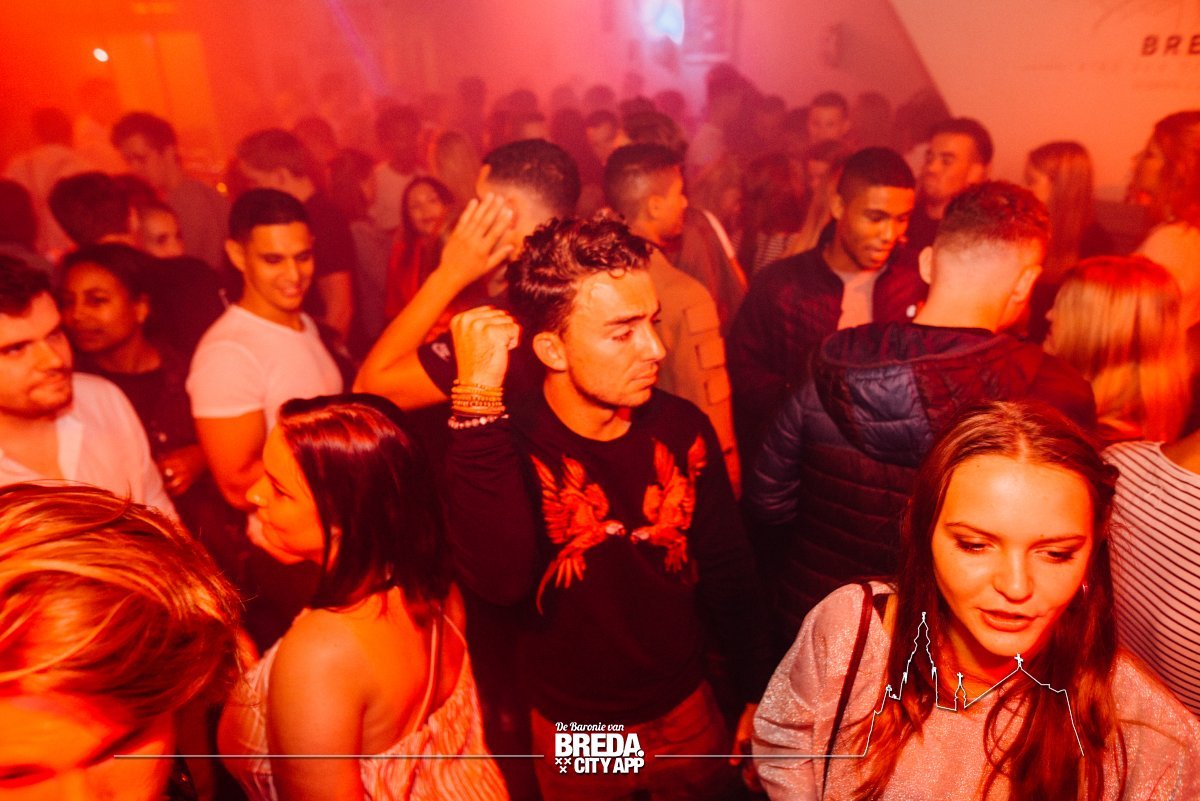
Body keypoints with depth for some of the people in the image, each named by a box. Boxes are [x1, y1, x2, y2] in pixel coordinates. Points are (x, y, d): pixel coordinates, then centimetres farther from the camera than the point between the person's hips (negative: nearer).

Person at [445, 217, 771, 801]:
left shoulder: (681, 428, -13)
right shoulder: (507, 440, -22)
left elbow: (726, 570, -1)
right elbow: (500, 579, -41)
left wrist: (753, 697, 5)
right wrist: (478, 395, -41)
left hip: (686, 711, 3)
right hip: (571, 733, -2)